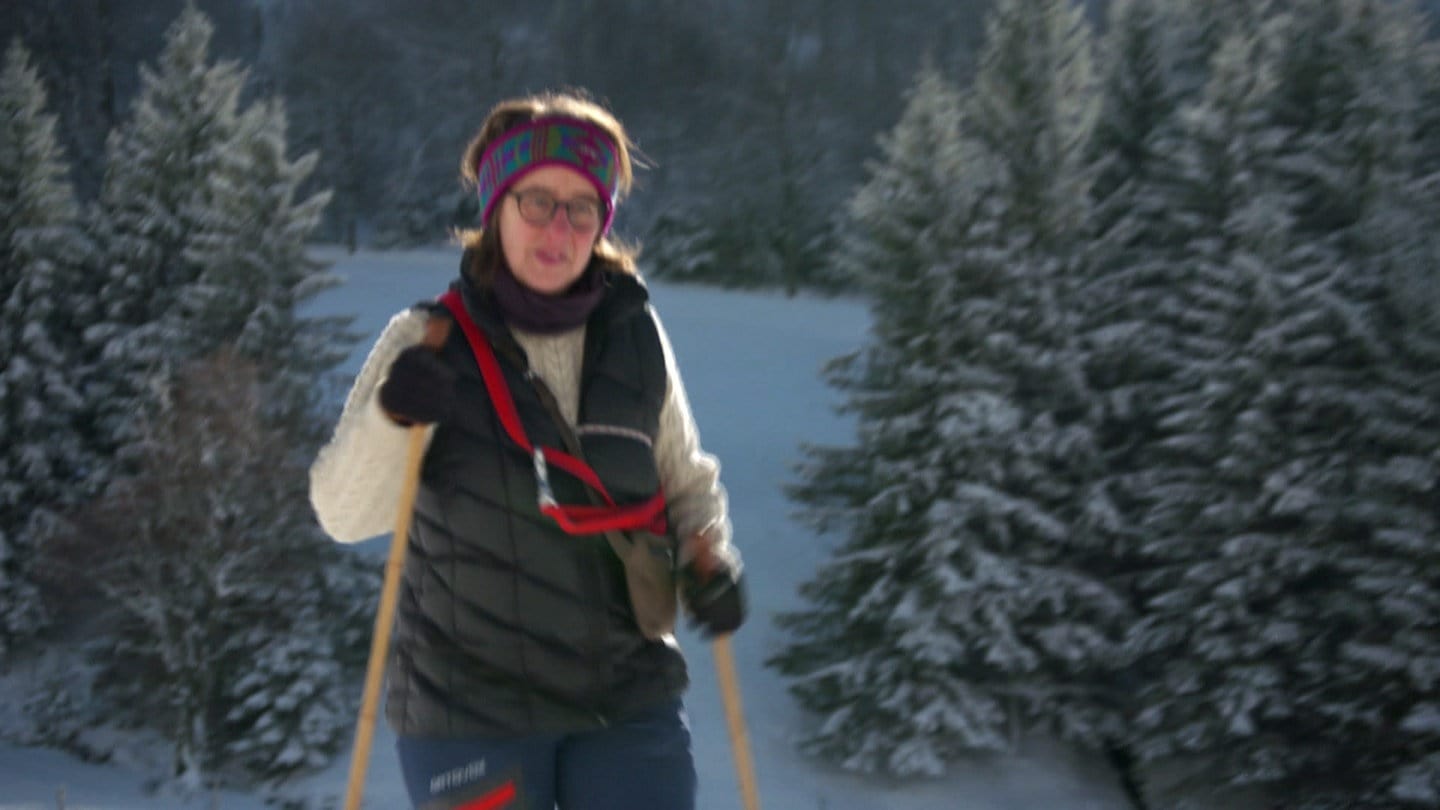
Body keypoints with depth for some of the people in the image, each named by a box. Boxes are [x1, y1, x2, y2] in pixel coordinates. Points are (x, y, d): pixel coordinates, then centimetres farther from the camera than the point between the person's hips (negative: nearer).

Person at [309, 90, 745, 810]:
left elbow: (687, 483, 14)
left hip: (629, 701, 2)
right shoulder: (429, 343, -7)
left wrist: (709, 562, -6)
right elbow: (344, 514, -13)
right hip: (470, 710, -2)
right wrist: (392, 419, -31)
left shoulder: (637, 338, 1)